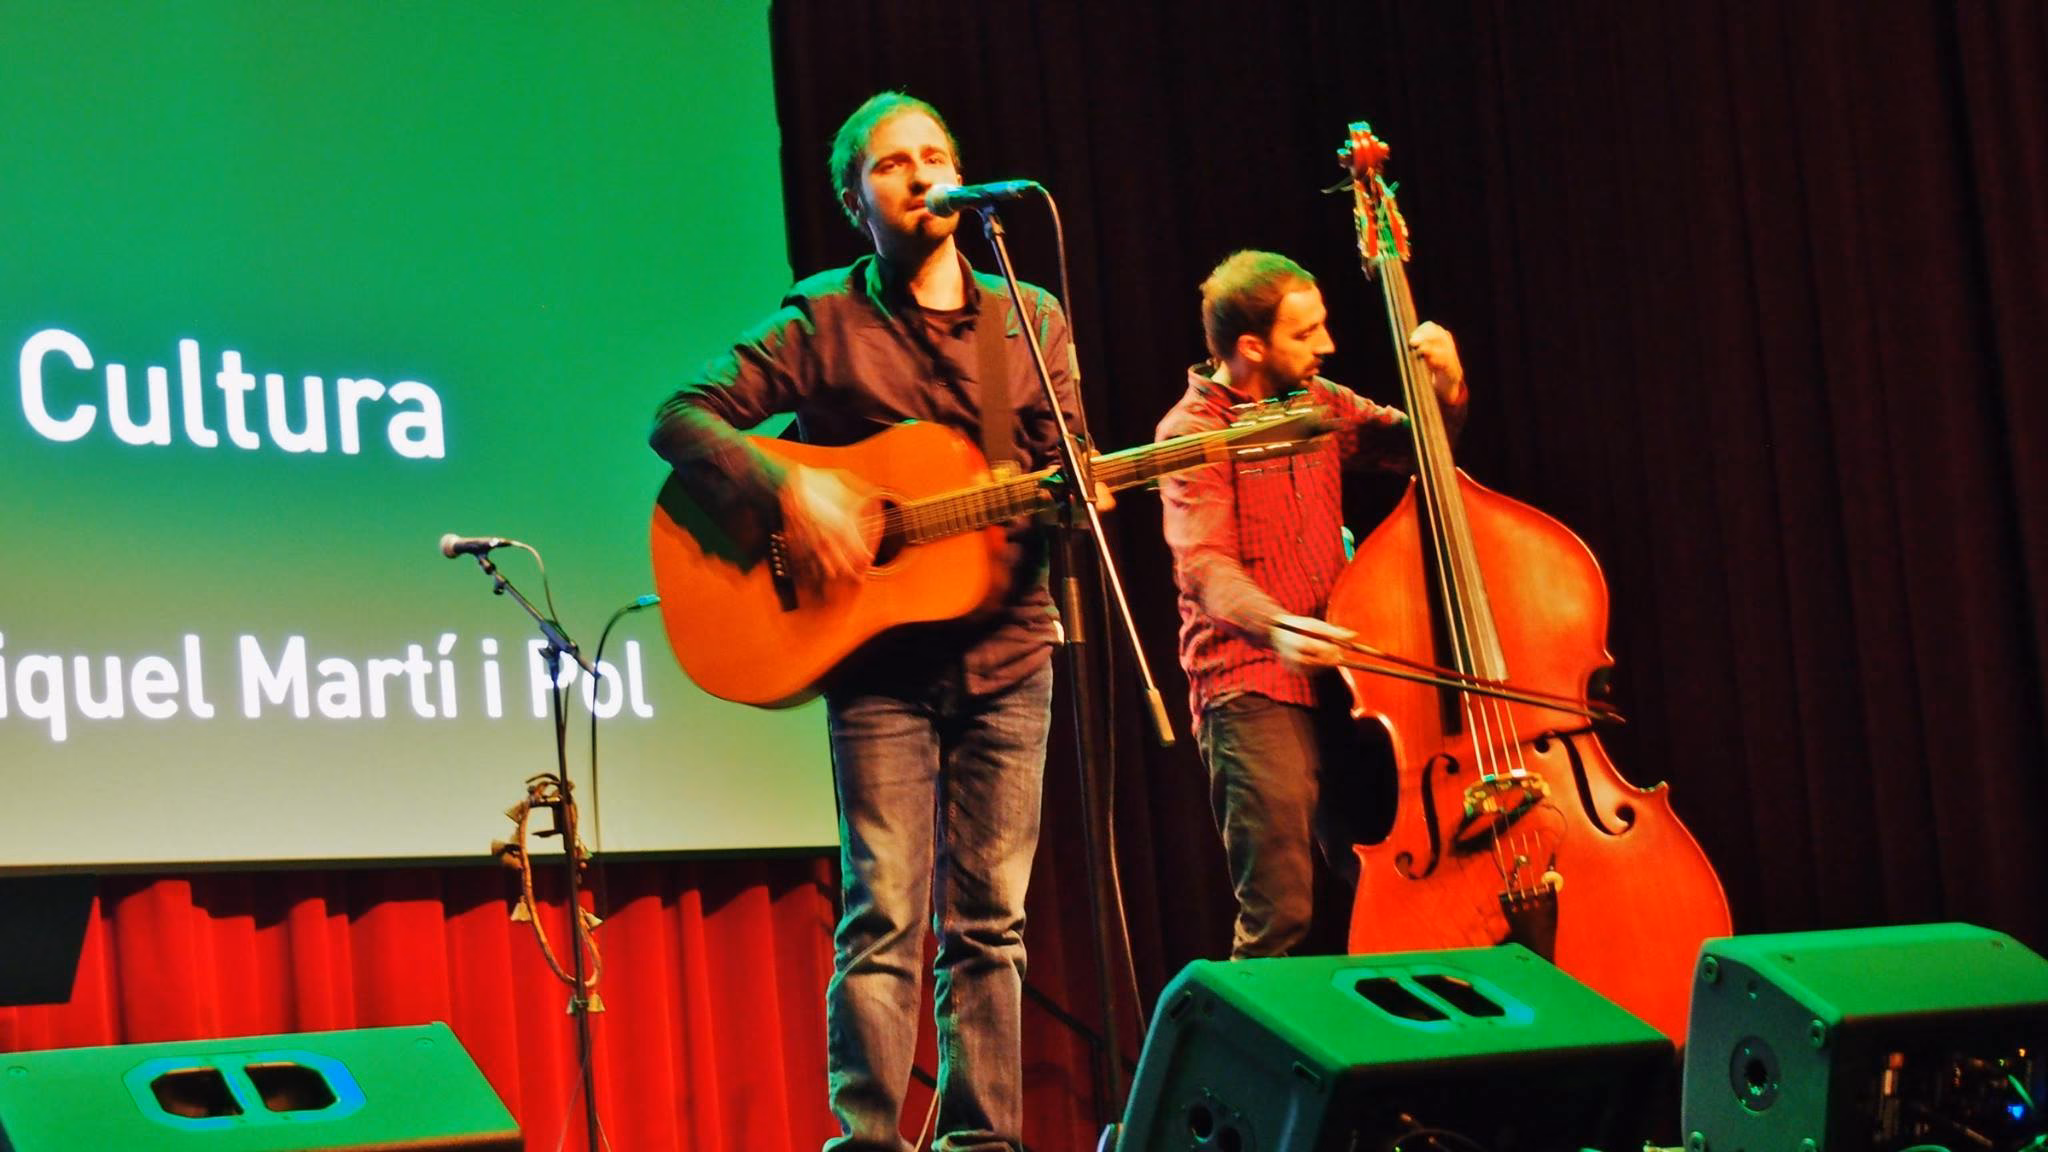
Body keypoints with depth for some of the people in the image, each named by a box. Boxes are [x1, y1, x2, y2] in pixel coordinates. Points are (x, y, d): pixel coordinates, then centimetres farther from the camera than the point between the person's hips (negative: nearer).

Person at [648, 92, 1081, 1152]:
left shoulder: (1030, 321, 11)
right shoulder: (822, 322, 0)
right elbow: (684, 418, -6)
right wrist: (788, 488, -21)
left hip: (1007, 651, 3)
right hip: (879, 660, -3)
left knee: (989, 921, 6)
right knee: (884, 915, -8)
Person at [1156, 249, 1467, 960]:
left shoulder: (1319, 403, 12)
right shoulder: (1194, 431, -8)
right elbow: (1204, 565, -20)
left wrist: (1445, 389, -2)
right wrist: (1275, 625, -40)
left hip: (1333, 680, 6)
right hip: (1249, 688, -6)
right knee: (1279, 915, -13)